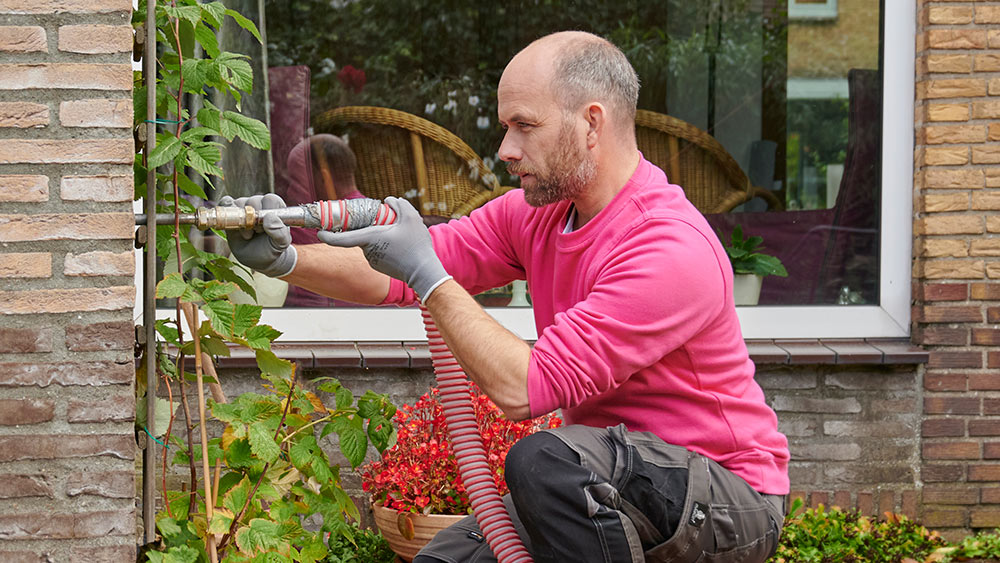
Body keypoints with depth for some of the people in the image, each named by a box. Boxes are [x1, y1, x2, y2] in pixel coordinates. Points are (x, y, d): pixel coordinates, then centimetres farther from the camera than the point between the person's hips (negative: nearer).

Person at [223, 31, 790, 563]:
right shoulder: (537, 213, 3)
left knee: (546, 460, -33)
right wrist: (285, 260, -12)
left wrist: (428, 276, -21)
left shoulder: (672, 249, -25)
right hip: (607, 486, 8)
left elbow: (524, 389, -27)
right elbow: (399, 275, 4)